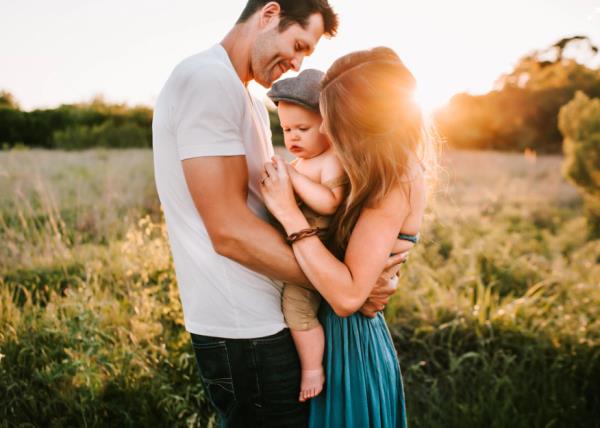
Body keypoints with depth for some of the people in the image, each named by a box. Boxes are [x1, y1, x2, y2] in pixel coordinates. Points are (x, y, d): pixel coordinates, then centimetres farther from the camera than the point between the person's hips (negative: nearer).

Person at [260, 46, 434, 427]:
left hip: (351, 344, -8)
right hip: (342, 335, 8)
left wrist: (289, 213, -29)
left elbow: (348, 295, -31)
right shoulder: (386, 172, -1)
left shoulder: (397, 181, -25)